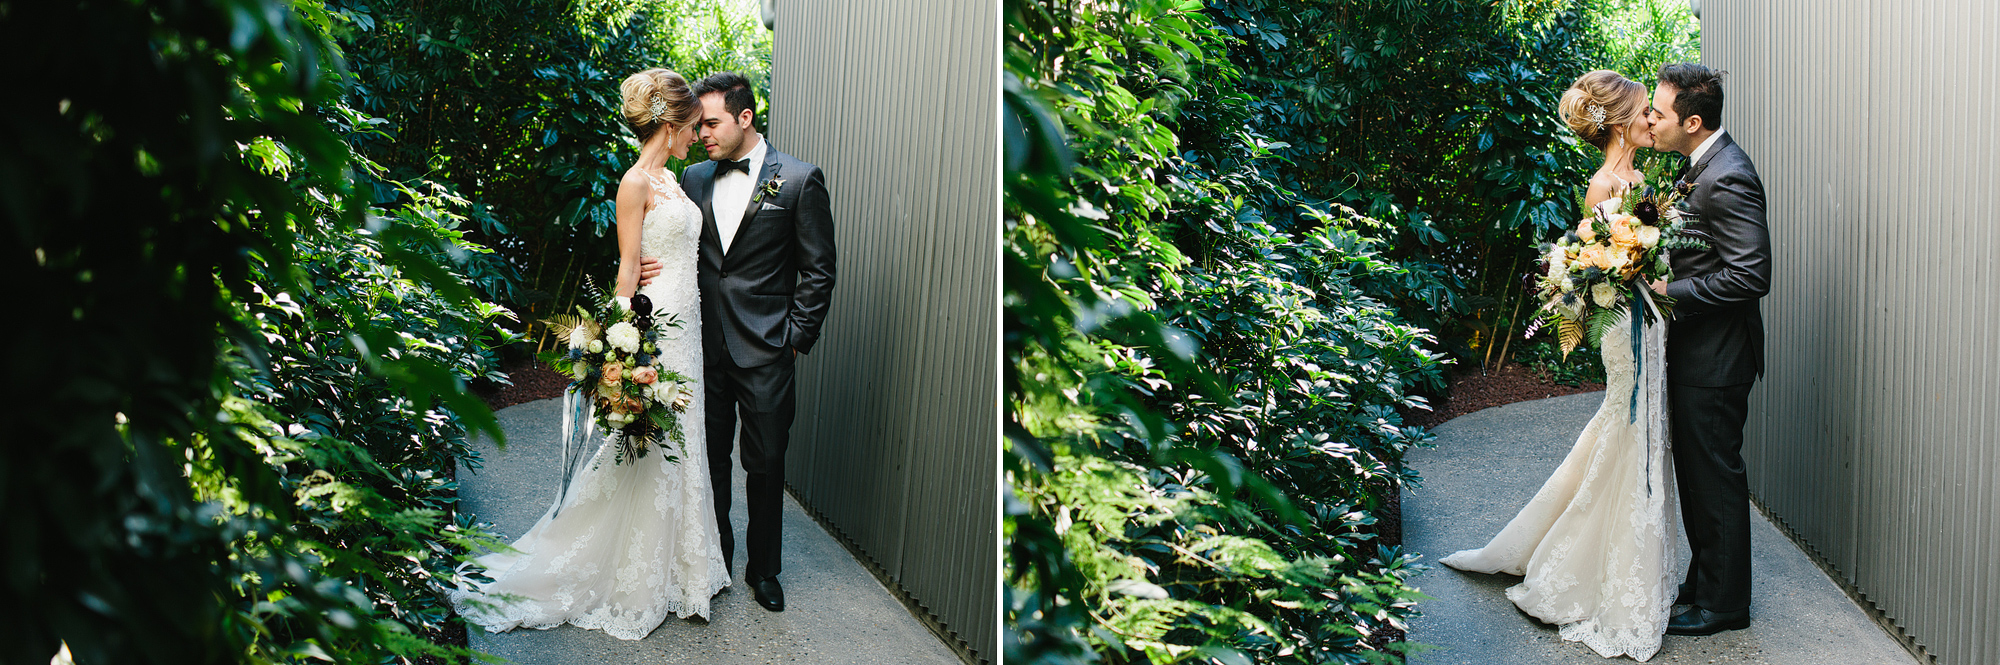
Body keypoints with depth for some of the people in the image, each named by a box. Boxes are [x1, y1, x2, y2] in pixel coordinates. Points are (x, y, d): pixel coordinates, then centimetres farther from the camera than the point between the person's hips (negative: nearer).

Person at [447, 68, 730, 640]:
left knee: (677, 448, 14)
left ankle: (676, 566, 24)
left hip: (684, 330, 9)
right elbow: (628, 271, -16)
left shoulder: (670, 179, 13)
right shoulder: (635, 183, -13)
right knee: (646, 455, -2)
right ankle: (634, 586, 7)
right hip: (652, 329, -9)